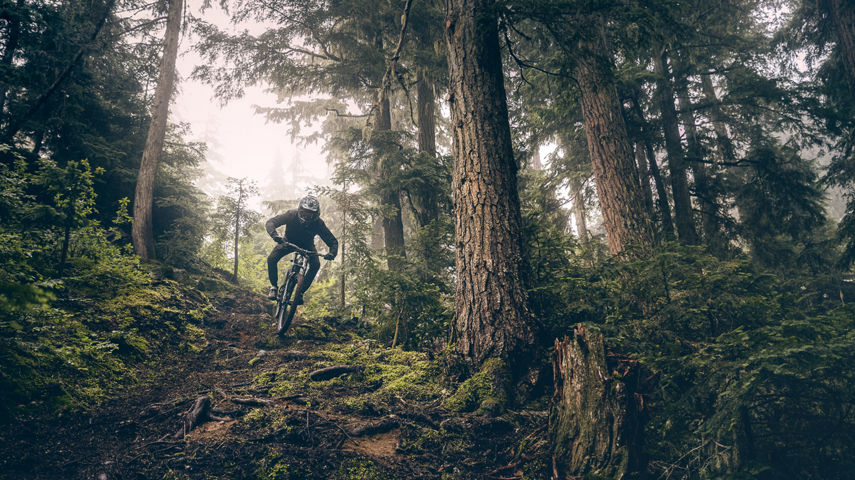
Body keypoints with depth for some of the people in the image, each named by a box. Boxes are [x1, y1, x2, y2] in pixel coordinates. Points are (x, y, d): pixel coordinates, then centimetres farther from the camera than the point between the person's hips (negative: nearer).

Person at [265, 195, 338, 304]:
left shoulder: (318, 223, -30)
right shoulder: (291, 215, -31)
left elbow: (333, 241, -25)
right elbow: (270, 223, -35)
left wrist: (332, 254, -46)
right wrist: (275, 235, -56)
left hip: (307, 245, 0)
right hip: (289, 241, 0)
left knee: (315, 265, -24)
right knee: (271, 259, -21)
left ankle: (300, 292, -11)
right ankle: (274, 286, 0)